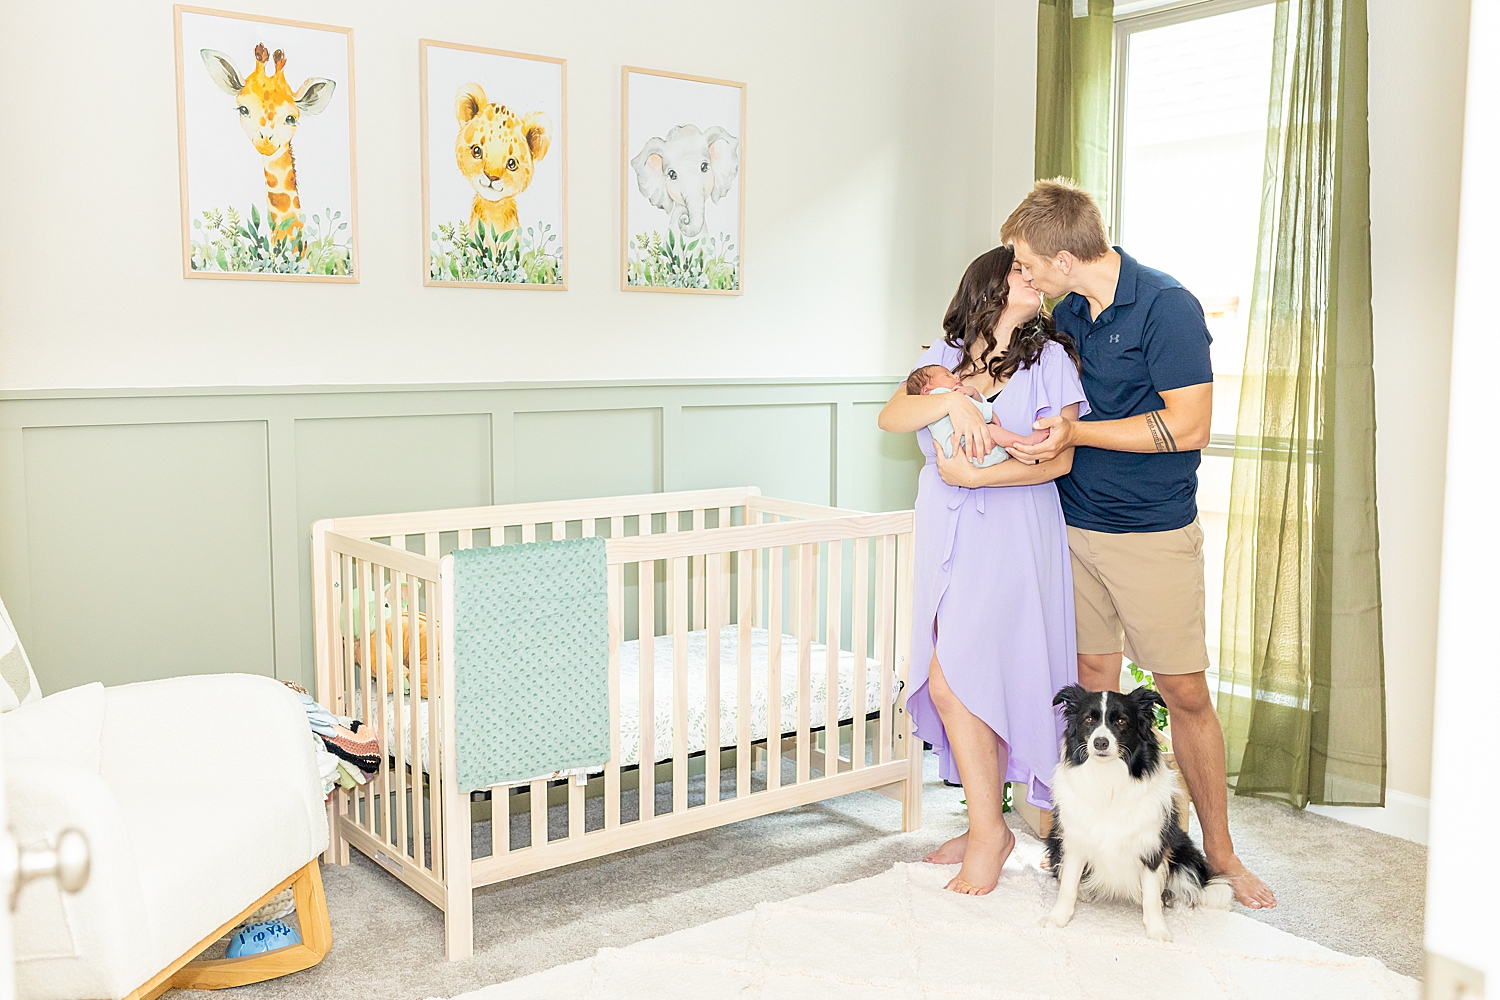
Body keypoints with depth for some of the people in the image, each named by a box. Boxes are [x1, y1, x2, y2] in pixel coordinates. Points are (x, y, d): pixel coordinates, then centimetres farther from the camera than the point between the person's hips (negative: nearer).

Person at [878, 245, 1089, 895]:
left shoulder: (1048, 358, 2)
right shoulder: (945, 357, 12)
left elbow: (1058, 459, -6)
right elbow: (890, 417, -4)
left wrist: (974, 475, -15)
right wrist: (953, 400, -21)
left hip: (1011, 537, -4)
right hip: (947, 537, 4)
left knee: (953, 680, -12)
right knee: (978, 684, 7)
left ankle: (988, 829, 2)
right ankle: (986, 825, 20)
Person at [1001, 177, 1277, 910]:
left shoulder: (1166, 306, -14)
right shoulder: (1067, 315, 7)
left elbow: (1188, 425, -18)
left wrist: (1076, 432, -21)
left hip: (1154, 533, -6)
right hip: (1075, 524, 6)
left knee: (1185, 691, 1)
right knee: (1091, 679, 10)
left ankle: (1219, 850, 17)